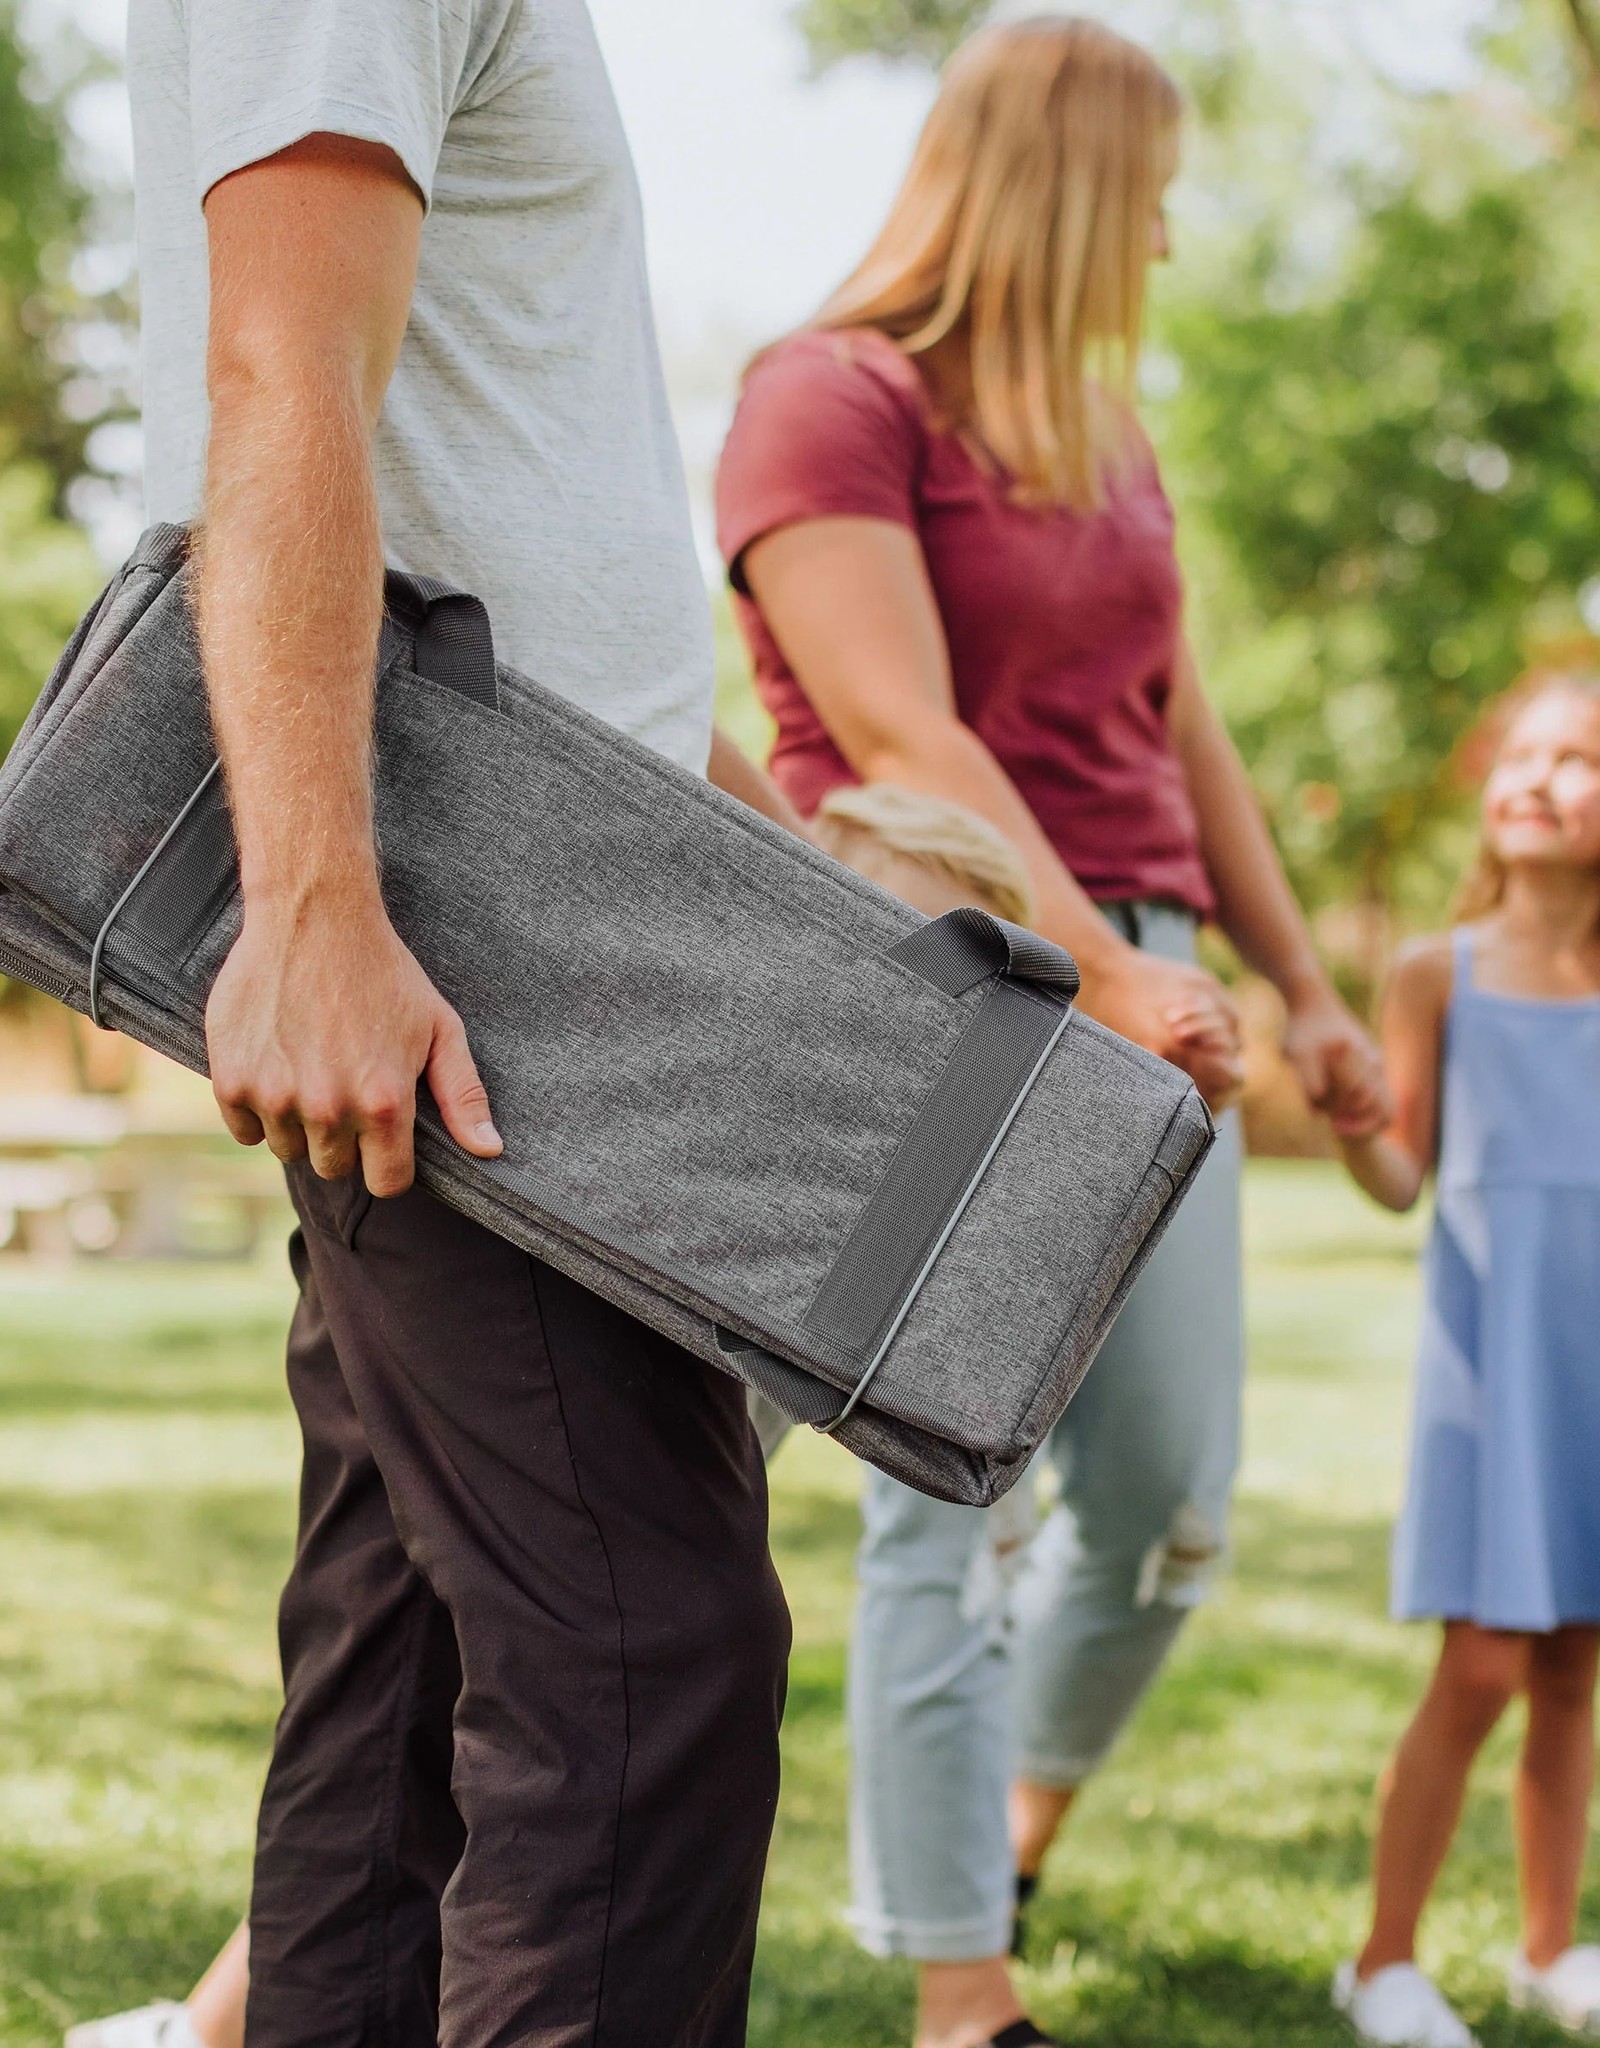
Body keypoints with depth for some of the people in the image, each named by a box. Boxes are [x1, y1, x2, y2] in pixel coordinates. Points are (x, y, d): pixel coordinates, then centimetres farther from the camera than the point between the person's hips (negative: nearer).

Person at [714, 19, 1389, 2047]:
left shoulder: (1107, 437, 17)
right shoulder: (829, 400, -6)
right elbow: (901, 734, -16)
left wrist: (1303, 988, 21)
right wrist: (1109, 973, -23)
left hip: (1135, 991, 7)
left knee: (1169, 1499, 7)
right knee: (943, 1513, -5)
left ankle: (1008, 1842, 31)